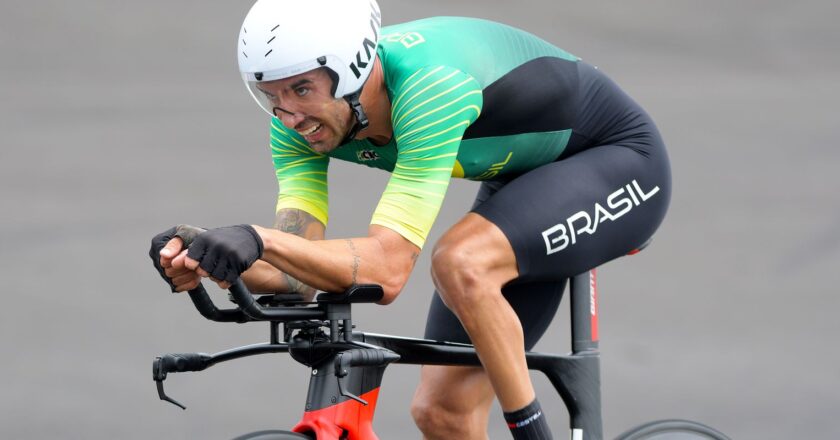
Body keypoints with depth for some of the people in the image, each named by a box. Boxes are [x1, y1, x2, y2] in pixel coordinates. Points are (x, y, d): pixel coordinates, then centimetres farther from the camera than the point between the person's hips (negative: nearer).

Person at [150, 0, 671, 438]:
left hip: (618, 162, -8)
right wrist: (207, 260, -42)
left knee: (460, 264, -35)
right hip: (521, 181, 8)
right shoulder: (300, 119, -16)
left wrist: (260, 239, -55)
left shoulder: (431, 85, -38)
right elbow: (299, 273, -22)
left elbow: (386, 270, -43)